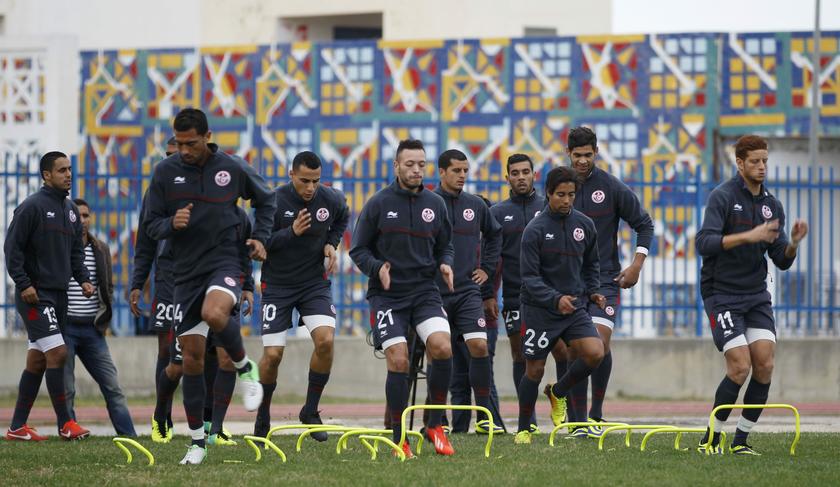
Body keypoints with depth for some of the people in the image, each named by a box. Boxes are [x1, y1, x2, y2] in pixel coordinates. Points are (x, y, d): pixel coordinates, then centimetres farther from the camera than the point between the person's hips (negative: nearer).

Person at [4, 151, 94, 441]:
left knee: (37, 360, 9)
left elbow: (75, 250, 21)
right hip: (35, 295, -8)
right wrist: (23, 284, -17)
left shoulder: (71, 210, 14)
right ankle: (65, 423, -10)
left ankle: (18, 427, 13)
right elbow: (12, 247, -12)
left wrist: (83, 279, 6)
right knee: (57, 352, -14)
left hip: (58, 294, 8)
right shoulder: (32, 207, -10)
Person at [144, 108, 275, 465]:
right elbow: (152, 225, 4)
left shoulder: (232, 169, -2)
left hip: (225, 263, -2)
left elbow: (264, 200, 16)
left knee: (214, 314, -36)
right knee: (192, 359, 1)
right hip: (187, 272, 2)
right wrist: (172, 224, -17)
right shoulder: (165, 172, -1)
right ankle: (197, 442, 12)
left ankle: (245, 368, -6)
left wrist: (260, 237, 3)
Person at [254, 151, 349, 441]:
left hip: (315, 283, 2)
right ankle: (262, 418, 16)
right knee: (272, 354, -7)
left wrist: (332, 243, 1)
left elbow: (342, 220, 18)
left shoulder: (331, 199, -6)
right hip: (278, 284, -2)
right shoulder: (274, 202, -16)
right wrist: (292, 232, -28)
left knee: (325, 340, -20)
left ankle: (311, 411, -2)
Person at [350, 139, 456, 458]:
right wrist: (377, 268, -17)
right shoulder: (378, 204, -2)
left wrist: (444, 264, -2)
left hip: (424, 291, 2)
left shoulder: (435, 204, 7)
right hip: (387, 295, -2)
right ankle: (399, 438, 2)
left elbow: (445, 246, 19)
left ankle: (435, 425, -3)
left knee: (442, 348, -19)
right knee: (398, 361, -12)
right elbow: (358, 249, 2)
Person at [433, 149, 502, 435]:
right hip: (435, 293, -2)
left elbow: (494, 234, 26)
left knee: (479, 346, -14)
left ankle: (484, 416, -6)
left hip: (468, 291, 2)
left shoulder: (476, 205, 8)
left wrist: (487, 268, 18)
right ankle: (458, 422, 8)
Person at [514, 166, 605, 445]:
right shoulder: (535, 230, -10)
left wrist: (592, 292, 4)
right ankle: (524, 430, 19)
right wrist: (556, 299, -25)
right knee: (535, 369, 1)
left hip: (575, 307, 4)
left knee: (595, 353, -17)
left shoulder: (585, 225, 4)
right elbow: (529, 277, -12)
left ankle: (558, 392, 11)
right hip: (540, 310, -3)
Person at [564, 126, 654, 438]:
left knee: (600, 342, -17)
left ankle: (596, 414, -2)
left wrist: (637, 265, 0)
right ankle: (578, 423, 4)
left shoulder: (612, 188, -1)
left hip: (605, 280, -2)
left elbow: (644, 224, 7)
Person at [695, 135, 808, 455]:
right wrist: (748, 236, -31)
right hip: (722, 294, -5)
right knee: (740, 366, -14)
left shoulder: (773, 205, 8)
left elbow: (782, 261, 8)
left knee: (765, 364, -8)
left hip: (756, 295, 5)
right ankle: (711, 438, 1)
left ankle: (741, 440, 3)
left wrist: (793, 243, -13)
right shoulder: (722, 197, -9)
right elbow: (704, 243, -22)